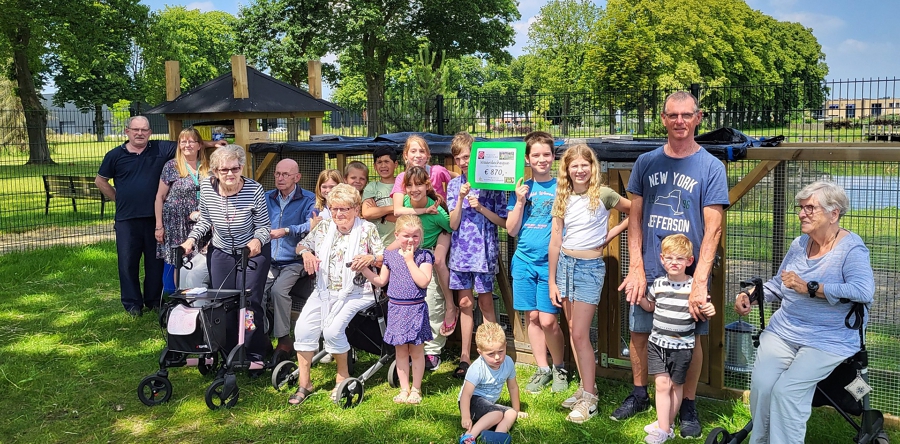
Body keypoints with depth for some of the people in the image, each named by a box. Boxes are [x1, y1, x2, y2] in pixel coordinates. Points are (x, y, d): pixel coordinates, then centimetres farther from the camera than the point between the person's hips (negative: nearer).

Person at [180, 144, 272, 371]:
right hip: (221, 251, 4)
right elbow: (205, 220, 4)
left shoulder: (254, 190, -23)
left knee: (249, 302, -6)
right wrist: (191, 239, -9)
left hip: (253, 251, -4)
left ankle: (254, 355, 7)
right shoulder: (206, 187, -13)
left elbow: (263, 225, -14)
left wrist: (257, 241, -33)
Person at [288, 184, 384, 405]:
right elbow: (301, 245, 19)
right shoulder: (324, 227, 10)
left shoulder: (368, 229, -1)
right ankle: (304, 382, 0)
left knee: (333, 329, -25)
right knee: (303, 327, -14)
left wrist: (371, 258, -24)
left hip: (354, 293, -4)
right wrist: (306, 253, -5)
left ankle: (343, 376, 1)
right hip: (324, 291, 5)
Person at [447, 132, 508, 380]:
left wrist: (481, 208, -15)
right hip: (461, 250, 3)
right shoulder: (454, 185, 6)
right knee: (465, 303, 9)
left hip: (484, 250, -3)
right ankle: (465, 357, 17)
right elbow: (453, 224, -1)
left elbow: (504, 222, -3)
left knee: (485, 302, 3)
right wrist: (461, 198, -13)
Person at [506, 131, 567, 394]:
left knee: (548, 320, -6)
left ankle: (559, 368, 17)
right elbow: (512, 230, 4)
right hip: (524, 261, 3)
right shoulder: (521, 188, 8)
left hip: (551, 261, -3)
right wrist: (520, 202, -7)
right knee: (532, 317, 7)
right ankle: (542, 370, 22)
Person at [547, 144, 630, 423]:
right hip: (564, 263, 5)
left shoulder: (603, 195, -7)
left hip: (590, 267, -5)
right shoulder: (563, 199, 5)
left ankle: (589, 399, 2)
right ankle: (586, 387, 23)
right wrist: (551, 282, 4)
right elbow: (555, 242, 5)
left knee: (580, 334, -8)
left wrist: (612, 233, -3)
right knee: (573, 332, 10)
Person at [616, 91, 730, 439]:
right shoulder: (646, 163, 3)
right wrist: (636, 268, -6)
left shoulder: (711, 167, -5)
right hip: (649, 269, 3)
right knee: (639, 332, 10)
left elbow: (713, 228, -10)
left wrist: (699, 280, -19)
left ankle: (688, 406, 25)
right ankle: (639, 395, 31)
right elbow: (635, 219, 4)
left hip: (691, 271, -2)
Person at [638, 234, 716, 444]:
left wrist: (710, 311, -22)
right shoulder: (658, 284, 1)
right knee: (662, 383, -3)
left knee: (676, 385, 11)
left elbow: (703, 312, 0)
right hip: (657, 342, 2)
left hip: (682, 346, -2)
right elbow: (649, 306, 16)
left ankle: (666, 423, 25)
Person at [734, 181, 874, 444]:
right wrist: (751, 295, 3)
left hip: (830, 339, -5)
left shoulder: (851, 249, -8)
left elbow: (864, 292, -26)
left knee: (786, 390, -25)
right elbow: (778, 284, 22)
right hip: (783, 330, 5)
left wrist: (809, 288, -24)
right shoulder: (799, 244, 12)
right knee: (761, 386, -18)